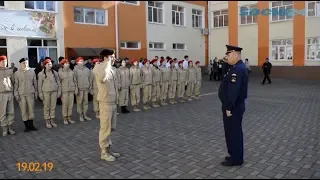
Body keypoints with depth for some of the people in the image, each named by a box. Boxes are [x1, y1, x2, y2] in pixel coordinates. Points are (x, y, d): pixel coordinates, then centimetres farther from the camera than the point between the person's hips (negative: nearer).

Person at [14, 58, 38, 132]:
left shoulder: (32, 72, 6)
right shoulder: (17, 73, 1)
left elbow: (35, 83, 10)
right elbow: (16, 84, 2)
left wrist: (36, 92, 8)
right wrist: (16, 94, -2)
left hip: (30, 93, 1)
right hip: (21, 94, -1)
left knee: (31, 109, 4)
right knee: (24, 110, 2)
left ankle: (31, 125, 17)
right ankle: (26, 126, 12)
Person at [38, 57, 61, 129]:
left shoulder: (55, 72, 9)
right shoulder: (41, 74, 1)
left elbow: (58, 82, 11)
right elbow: (39, 84, 0)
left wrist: (59, 91, 6)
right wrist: (40, 93, -4)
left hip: (54, 91, 3)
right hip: (46, 92, -2)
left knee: (53, 106, 7)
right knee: (46, 107, 1)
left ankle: (52, 120, 18)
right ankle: (47, 121, 9)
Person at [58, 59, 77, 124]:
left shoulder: (71, 72, 10)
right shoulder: (60, 72, 0)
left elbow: (75, 81, 13)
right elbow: (59, 82, 0)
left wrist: (76, 88, 6)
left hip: (71, 90, 4)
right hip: (64, 90, -3)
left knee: (71, 104, 5)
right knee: (65, 105, -1)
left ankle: (69, 117, 16)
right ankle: (65, 118, 9)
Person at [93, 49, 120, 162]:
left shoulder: (110, 68, 13)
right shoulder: (99, 67, -14)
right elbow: (102, 78, -38)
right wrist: (108, 62, -27)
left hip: (113, 102, 9)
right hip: (105, 102, -9)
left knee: (111, 128, 16)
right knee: (105, 128, 1)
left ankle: (108, 148, 29)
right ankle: (104, 152, 13)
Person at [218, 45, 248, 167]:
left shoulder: (238, 69, -22)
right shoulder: (237, 67, 13)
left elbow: (233, 91, -27)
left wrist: (229, 108, -24)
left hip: (233, 107, -10)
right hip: (233, 106, 10)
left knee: (234, 132, 0)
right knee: (232, 131, 18)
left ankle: (236, 159, 13)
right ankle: (235, 155, 30)